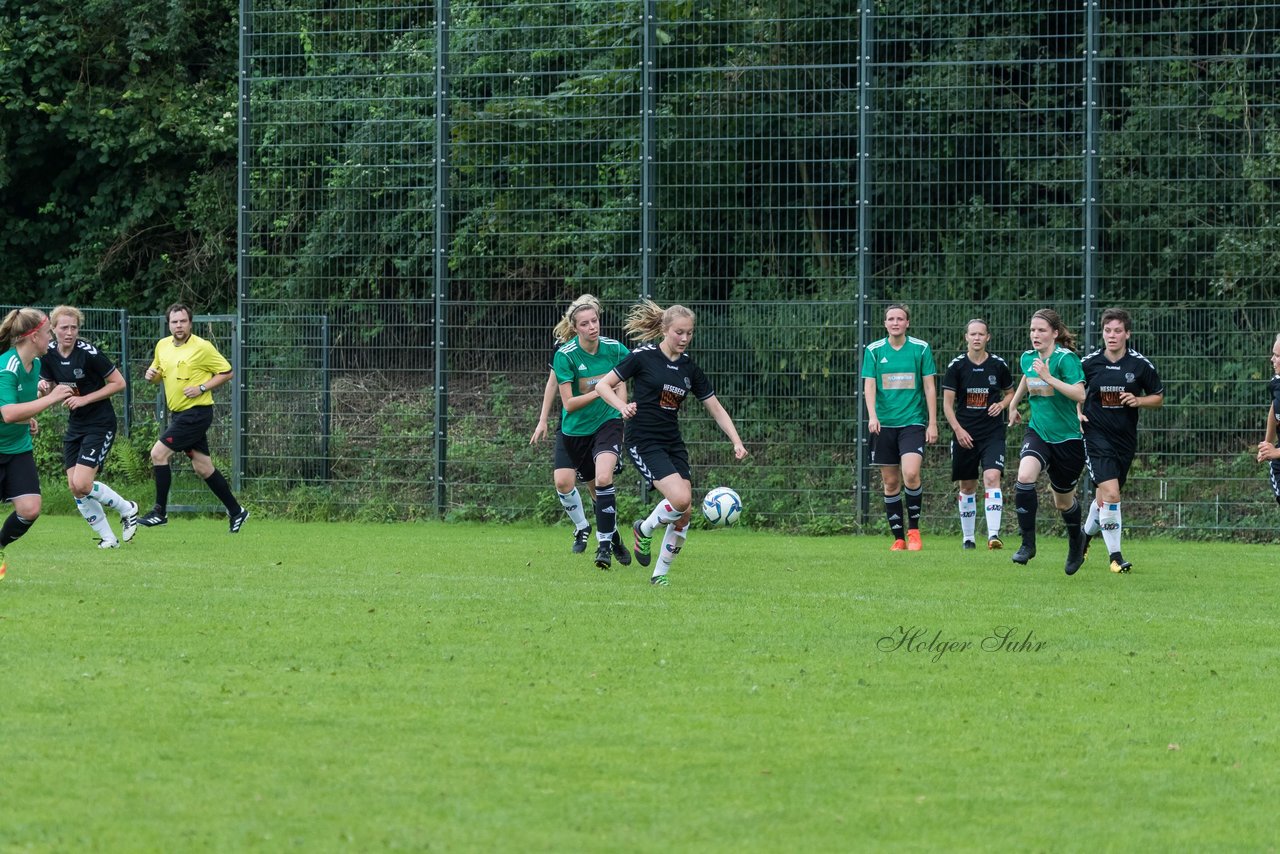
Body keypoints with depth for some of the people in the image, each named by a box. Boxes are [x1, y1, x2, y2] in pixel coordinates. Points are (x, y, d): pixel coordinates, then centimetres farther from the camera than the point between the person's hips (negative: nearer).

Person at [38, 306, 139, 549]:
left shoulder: (89, 353, -18)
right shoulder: (48, 354, -1)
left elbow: (119, 383, -12)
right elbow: (48, 383, 14)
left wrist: (84, 399, -18)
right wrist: (44, 386, -10)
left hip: (100, 423, -7)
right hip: (75, 425, 7)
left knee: (82, 484, -16)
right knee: (74, 487, 0)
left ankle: (127, 510, 9)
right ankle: (107, 537, 13)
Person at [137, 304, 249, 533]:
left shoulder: (203, 348, -11)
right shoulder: (162, 346, 9)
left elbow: (226, 372, -6)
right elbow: (158, 373, 23)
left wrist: (202, 388, -16)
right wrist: (151, 374, -1)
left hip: (197, 412, -8)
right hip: (179, 412, 8)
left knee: (158, 454, -12)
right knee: (202, 467, 10)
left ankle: (160, 512, -4)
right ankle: (236, 511, 20)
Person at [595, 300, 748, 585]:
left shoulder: (690, 369, 7)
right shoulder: (643, 357, -7)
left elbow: (716, 409, 11)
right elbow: (603, 385, -3)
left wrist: (736, 442, -1)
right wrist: (623, 406, -22)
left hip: (673, 443, 6)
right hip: (644, 442, -6)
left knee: (683, 515, -3)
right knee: (680, 499, -23)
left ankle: (660, 574, 12)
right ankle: (645, 529, 6)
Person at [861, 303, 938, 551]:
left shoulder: (921, 349, 2)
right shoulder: (874, 351, 5)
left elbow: (930, 387, 3)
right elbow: (869, 385, -1)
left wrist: (932, 423, -2)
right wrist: (872, 416, -17)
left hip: (913, 421, -2)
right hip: (884, 424, 2)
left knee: (911, 474, -20)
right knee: (890, 482, 3)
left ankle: (913, 529, -3)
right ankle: (898, 537, 12)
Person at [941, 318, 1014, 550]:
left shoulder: (998, 365, 1)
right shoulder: (956, 366, -1)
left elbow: (1010, 392, 17)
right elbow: (947, 403, 1)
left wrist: (1001, 405, -5)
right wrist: (958, 430, -10)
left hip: (993, 433, -1)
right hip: (965, 434, 1)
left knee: (992, 477, -19)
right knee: (967, 486, 8)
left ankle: (993, 534, -24)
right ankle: (967, 537, 21)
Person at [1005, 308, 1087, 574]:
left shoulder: (1066, 358, -15)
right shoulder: (1027, 358, 4)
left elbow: (1079, 394, -28)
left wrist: (1049, 377, -32)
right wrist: (1013, 404, 34)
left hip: (1067, 439, -4)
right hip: (1038, 432, 4)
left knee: (1063, 501, 10)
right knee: (1025, 477, -25)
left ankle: (1076, 541, 42)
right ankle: (1028, 543, -17)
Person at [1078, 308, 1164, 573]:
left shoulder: (1141, 365, -2)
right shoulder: (1088, 363, -3)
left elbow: (1158, 398, 7)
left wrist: (1138, 401, -12)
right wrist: (1076, 414, -6)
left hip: (1125, 439, 3)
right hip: (1096, 436, -3)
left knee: (1104, 497, 15)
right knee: (1110, 493, -17)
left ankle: (1086, 535, 43)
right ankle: (1115, 556, -11)